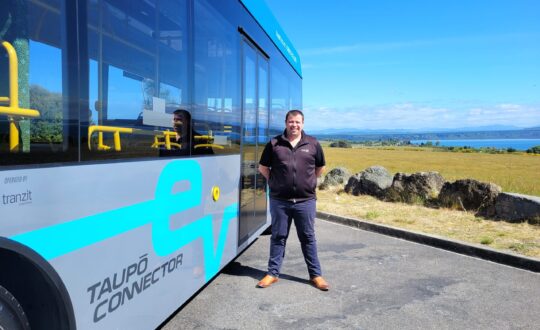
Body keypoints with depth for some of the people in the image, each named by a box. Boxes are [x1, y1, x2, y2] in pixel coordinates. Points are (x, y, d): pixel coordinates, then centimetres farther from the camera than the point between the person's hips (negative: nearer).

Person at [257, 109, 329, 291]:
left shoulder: (313, 144, 3)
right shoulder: (274, 143, 1)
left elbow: (320, 168, 15)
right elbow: (263, 167, 11)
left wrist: (308, 182, 11)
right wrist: (275, 181, 6)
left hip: (305, 201, 0)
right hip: (279, 200, 0)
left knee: (308, 238, 9)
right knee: (278, 237, 11)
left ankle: (316, 274, 21)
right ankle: (273, 273, 23)